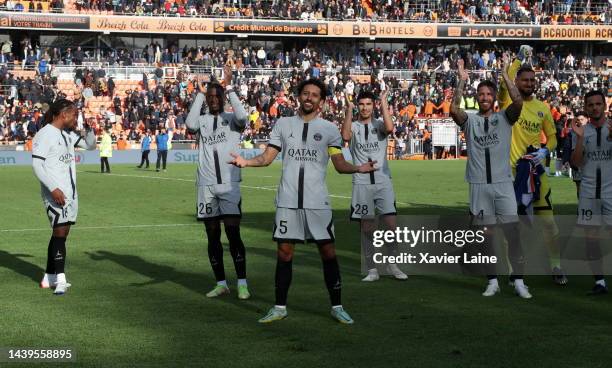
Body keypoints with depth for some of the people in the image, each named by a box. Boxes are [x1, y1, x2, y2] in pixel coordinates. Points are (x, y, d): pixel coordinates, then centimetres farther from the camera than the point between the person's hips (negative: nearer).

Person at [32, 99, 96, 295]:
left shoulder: (68, 134, 14)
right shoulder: (45, 135, -12)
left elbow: (90, 145, 24)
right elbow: (37, 164, -17)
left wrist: (90, 128, 4)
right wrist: (53, 188, -24)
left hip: (69, 192, 9)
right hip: (55, 193, -9)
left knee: (61, 232, 11)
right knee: (60, 231, -13)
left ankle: (49, 277, 17)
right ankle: (60, 279, -13)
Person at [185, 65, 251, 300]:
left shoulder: (231, 119, 5)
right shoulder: (202, 120, 11)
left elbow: (242, 117, -18)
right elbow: (190, 124, -12)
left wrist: (229, 87, -15)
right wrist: (199, 94, -10)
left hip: (229, 184, -3)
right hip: (206, 185, 3)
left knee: (233, 232, -9)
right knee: (213, 235, 6)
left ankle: (242, 283, -4)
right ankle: (221, 284, 13)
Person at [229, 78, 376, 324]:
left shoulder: (329, 129, 5)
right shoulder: (283, 124, 9)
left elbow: (340, 164, 3)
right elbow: (267, 158, 7)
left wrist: (358, 168, -17)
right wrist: (246, 162, -11)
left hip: (318, 202, -1)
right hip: (288, 201, 1)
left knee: (328, 251, 0)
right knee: (284, 253, 3)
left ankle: (336, 306, 10)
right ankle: (280, 307, 13)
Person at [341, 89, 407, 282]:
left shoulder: (379, 125, 5)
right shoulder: (353, 126, 5)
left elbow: (389, 128, -19)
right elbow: (345, 136, -19)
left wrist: (384, 102, -16)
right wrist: (349, 110, -18)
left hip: (383, 181, 0)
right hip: (361, 183, 0)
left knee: (391, 224, -5)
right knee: (366, 227, 4)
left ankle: (392, 265, 10)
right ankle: (372, 269, 12)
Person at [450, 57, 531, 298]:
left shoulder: (504, 118, 5)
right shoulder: (470, 120, 6)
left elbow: (518, 102, -14)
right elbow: (454, 110, -15)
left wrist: (505, 73, -14)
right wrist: (462, 81, -14)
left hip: (503, 184, -1)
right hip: (479, 185, 1)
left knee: (513, 233, -4)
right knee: (485, 235, 6)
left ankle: (519, 282, 0)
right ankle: (492, 281, 14)